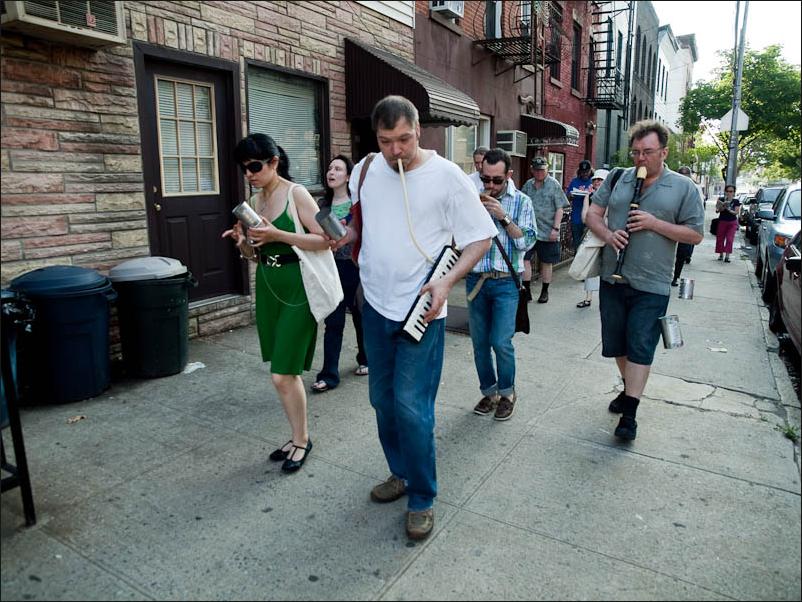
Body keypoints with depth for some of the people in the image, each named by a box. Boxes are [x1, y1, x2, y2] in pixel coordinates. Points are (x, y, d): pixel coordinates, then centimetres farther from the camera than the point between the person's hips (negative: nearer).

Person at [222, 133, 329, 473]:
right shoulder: (255, 201, 11)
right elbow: (255, 255, 16)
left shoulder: (296, 193, -9)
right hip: (267, 287, 7)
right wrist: (242, 242, -5)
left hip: (296, 289, -7)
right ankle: (298, 436, 28)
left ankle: (302, 439, 17)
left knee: (283, 375, -5)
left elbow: (324, 240, -16)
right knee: (284, 372, 12)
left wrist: (277, 234, -23)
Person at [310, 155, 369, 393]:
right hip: (332, 266, 3)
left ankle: (365, 359, 35)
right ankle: (329, 374, 6)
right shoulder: (324, 204, 7)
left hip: (355, 266, -3)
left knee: (360, 315, 13)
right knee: (333, 321, 1)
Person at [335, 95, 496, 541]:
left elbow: (481, 237, -8)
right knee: (383, 400, 16)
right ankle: (401, 473, 38)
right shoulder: (365, 171, 4)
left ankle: (422, 499, 14)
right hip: (376, 305, 6)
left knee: (411, 406, -7)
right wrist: (346, 235, -6)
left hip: (421, 312, -5)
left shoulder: (446, 176, -11)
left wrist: (447, 281, -22)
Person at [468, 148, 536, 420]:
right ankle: (489, 392, 27)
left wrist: (503, 217, -17)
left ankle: (507, 392, 17)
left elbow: (526, 242, -8)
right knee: (480, 342, 9)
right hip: (475, 280, 3)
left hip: (505, 282, -3)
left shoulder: (521, 202, 0)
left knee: (501, 342, -7)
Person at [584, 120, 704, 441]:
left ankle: (629, 414, 4)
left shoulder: (683, 187, -1)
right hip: (612, 280, 4)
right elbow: (593, 214, 8)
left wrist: (655, 224, -15)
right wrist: (608, 234, -13)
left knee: (640, 349, -3)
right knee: (615, 344, 15)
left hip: (651, 286, -3)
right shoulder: (617, 179, 6)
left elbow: (695, 235, -2)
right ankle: (629, 388, 38)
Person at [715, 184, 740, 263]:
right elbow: (717, 211, -8)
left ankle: (727, 256, -11)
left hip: (732, 222, -1)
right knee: (720, 238, 4)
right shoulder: (721, 200, 0)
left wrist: (729, 210, -26)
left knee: (729, 239, -9)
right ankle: (721, 254, 19)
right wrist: (722, 207, -27)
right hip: (722, 221, 1)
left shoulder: (736, 201, 0)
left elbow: (736, 212, -7)